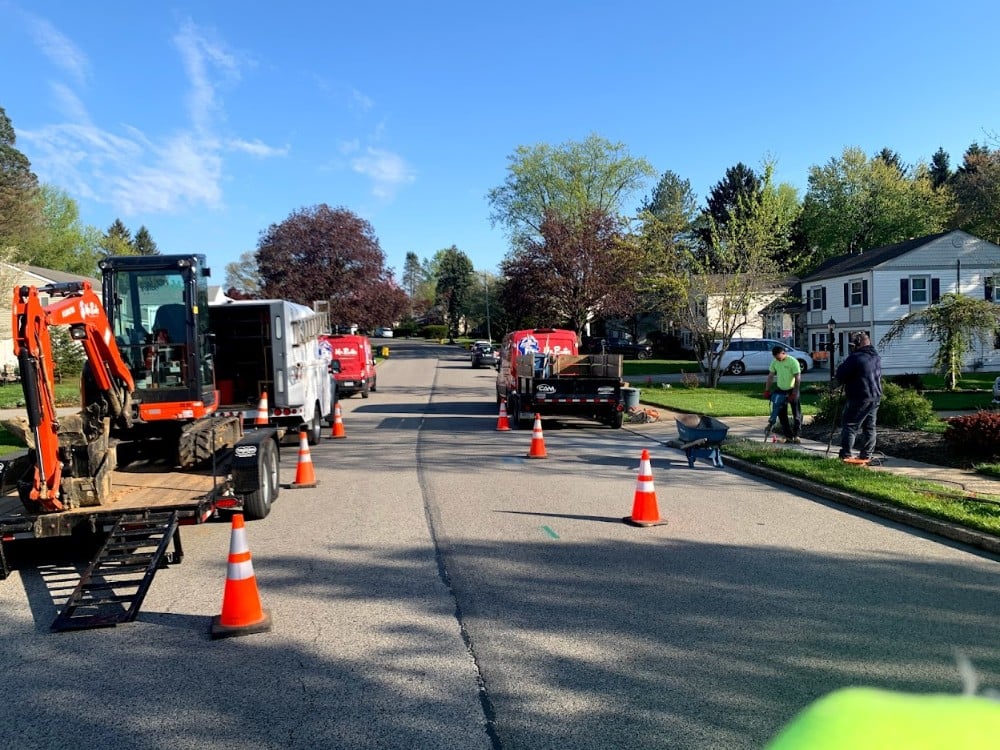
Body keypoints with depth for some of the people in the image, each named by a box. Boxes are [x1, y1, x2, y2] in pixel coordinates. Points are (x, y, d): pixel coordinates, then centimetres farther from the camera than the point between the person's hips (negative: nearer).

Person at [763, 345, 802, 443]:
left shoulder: (793, 362, -18)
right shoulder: (774, 362, -2)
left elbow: (798, 379, -18)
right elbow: (770, 376, 5)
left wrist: (794, 394, -21)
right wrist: (767, 390, -2)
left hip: (792, 390, -5)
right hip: (780, 390, 5)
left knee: (796, 414, -1)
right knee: (782, 414, 5)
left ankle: (796, 435, 8)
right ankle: (788, 436, 12)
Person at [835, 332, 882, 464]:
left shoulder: (855, 358, -16)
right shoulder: (877, 358, 11)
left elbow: (840, 375, -13)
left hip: (859, 398, -8)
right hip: (876, 396, 8)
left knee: (849, 425, -2)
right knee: (869, 427, 12)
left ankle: (846, 455, -6)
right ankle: (866, 456, 15)